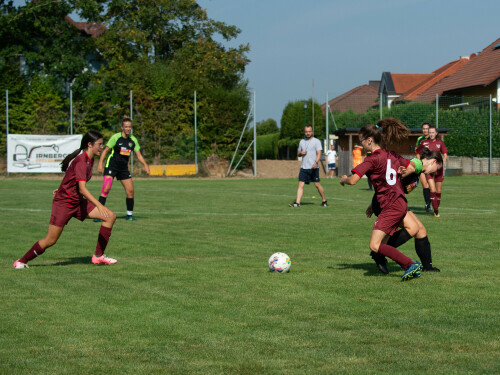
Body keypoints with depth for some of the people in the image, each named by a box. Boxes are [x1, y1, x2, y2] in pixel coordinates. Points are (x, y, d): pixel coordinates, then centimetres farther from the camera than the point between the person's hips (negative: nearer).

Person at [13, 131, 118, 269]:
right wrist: (99, 206, -41)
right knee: (50, 241, -7)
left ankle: (99, 256, 2)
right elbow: (82, 189, -33)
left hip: (77, 201, 9)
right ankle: (22, 261, 15)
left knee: (111, 216, -4)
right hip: (63, 202, -9)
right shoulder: (81, 161, -23)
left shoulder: (89, 160, 6)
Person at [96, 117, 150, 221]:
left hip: (124, 168, 5)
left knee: (130, 191, -1)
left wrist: (145, 165, -7)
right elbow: (105, 150, -6)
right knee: (106, 189, -18)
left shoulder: (133, 140, 5)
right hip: (111, 166, -5)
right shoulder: (116, 137, -9)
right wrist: (100, 164, -15)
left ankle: (129, 214, 16)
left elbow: (139, 155, 9)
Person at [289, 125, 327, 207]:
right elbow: (298, 153, 25)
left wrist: (315, 162, -27)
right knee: (301, 184, -6)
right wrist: (300, 153, 0)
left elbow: (319, 153, -10)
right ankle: (297, 203, -11)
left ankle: (324, 201, 16)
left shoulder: (316, 141, -1)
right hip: (303, 167, 4)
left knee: (317, 184, -1)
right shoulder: (302, 142, 16)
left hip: (313, 167, -4)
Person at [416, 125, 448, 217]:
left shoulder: (440, 143, 5)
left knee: (438, 191, 6)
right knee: (432, 190, -15)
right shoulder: (424, 143, 2)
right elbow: (418, 154, 14)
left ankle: (437, 208, 22)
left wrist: (443, 161, -16)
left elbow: (445, 155, 5)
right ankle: (436, 211, -12)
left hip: (438, 168, 2)